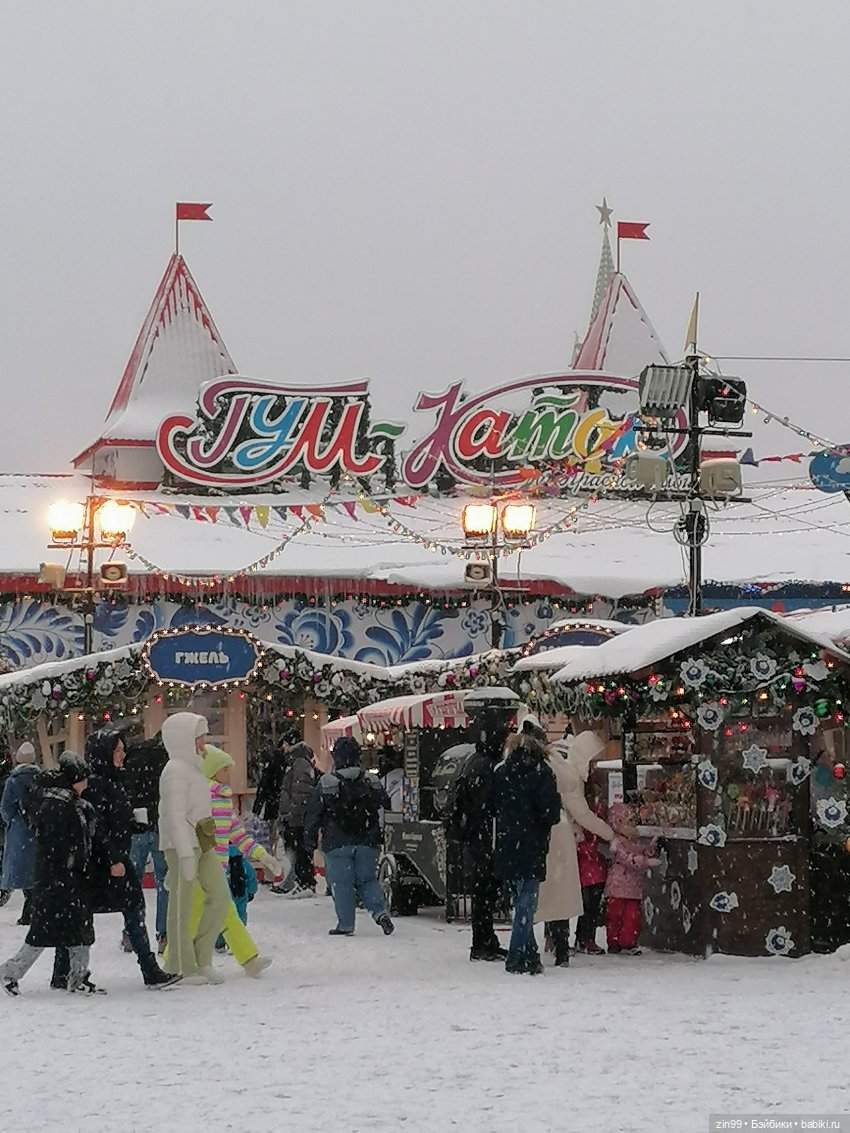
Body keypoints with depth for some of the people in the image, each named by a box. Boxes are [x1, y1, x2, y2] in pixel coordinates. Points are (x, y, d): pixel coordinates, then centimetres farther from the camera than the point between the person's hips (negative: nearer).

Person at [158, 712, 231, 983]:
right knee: (181, 904, -3)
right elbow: (175, 814, -20)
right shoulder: (176, 770, -14)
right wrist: (185, 854, -24)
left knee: (220, 895, 5)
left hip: (202, 842, 10)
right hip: (181, 844, -10)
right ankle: (180, 968, 3)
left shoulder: (193, 767, 16)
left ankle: (202, 958, 13)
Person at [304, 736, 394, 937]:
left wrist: (310, 841, 7)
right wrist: (379, 837, 16)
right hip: (366, 843, 3)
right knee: (367, 880, 13)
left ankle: (345, 924, 2)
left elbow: (313, 815, -3)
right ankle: (380, 911, -7)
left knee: (341, 884, 3)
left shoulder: (326, 784, -7)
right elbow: (385, 809, 6)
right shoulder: (371, 783, 2)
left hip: (337, 844, -3)